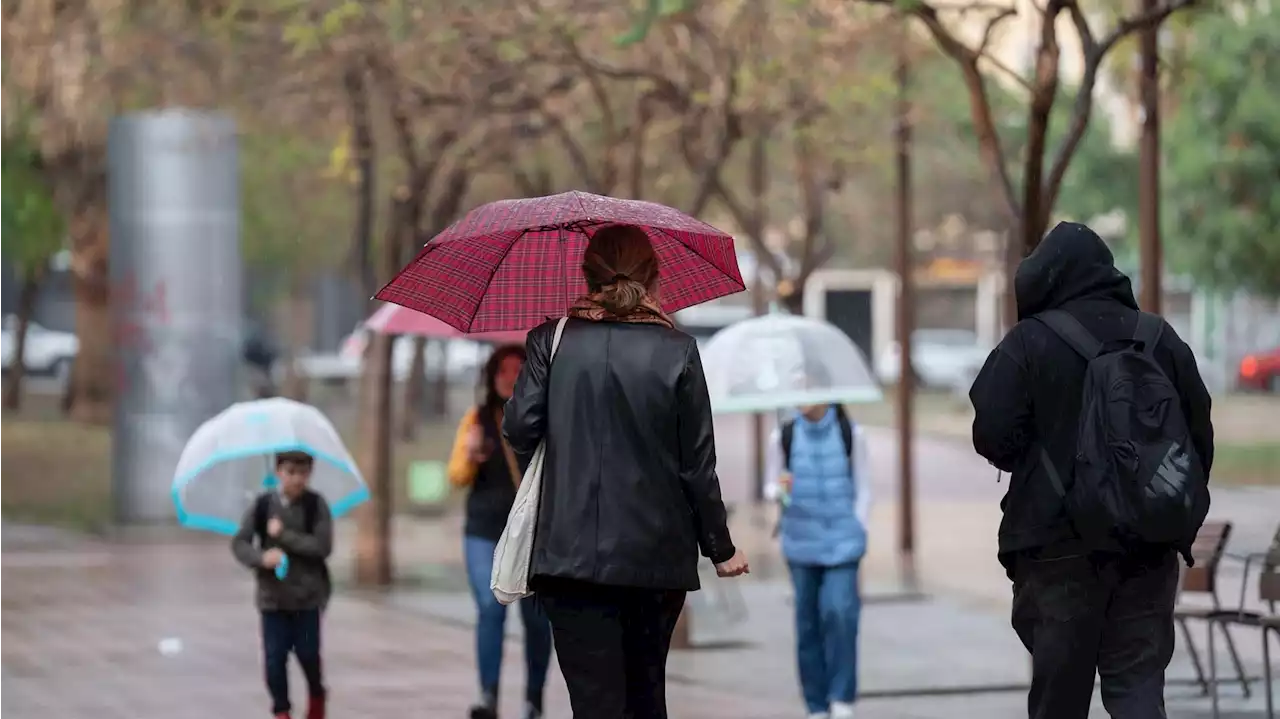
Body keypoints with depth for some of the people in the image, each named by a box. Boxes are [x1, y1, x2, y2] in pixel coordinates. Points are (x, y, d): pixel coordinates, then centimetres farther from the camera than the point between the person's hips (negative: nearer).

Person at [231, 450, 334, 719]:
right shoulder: (262, 505, -3)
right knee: (274, 657, -2)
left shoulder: (316, 505, -6)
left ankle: (316, 696, 31)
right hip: (273, 594, 1)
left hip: (308, 594, -1)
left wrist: (283, 534, -17)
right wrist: (261, 557, -21)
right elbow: (239, 543, -2)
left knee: (308, 654, 2)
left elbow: (323, 546, -14)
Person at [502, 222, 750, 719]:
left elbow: (519, 430, -5)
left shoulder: (551, 341, 0)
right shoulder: (678, 351, 0)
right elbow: (698, 463, 0)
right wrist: (720, 548, 10)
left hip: (572, 551, -1)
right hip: (657, 554, 1)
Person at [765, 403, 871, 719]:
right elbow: (770, 488, 8)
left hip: (842, 541, -1)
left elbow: (863, 489, 6)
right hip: (802, 542, 1)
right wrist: (780, 490, -15)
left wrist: (858, 531, -3)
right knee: (808, 619, 2)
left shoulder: (851, 434, 0)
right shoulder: (783, 437, 1)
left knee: (840, 611, -17)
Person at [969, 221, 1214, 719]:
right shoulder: (1163, 341, 5)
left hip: (1060, 545, -3)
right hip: (1149, 547, 3)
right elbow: (1200, 436, 8)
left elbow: (993, 436, -13)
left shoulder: (1029, 343, -9)